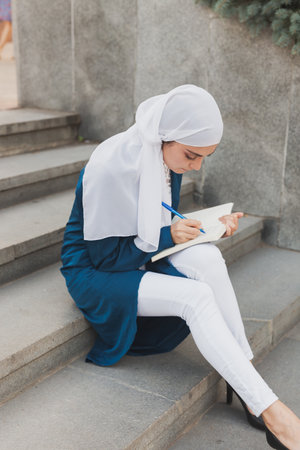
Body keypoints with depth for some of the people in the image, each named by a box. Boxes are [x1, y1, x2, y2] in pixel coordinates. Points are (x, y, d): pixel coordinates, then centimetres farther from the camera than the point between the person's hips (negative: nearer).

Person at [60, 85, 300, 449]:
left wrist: (207, 225, -8)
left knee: (208, 258, -26)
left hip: (142, 255, 7)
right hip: (95, 273, -7)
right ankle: (270, 411, -23)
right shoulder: (110, 167, -27)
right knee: (197, 297, -29)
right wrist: (169, 236, -24)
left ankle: (244, 387, -19)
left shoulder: (167, 157, -3)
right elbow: (105, 256, -20)